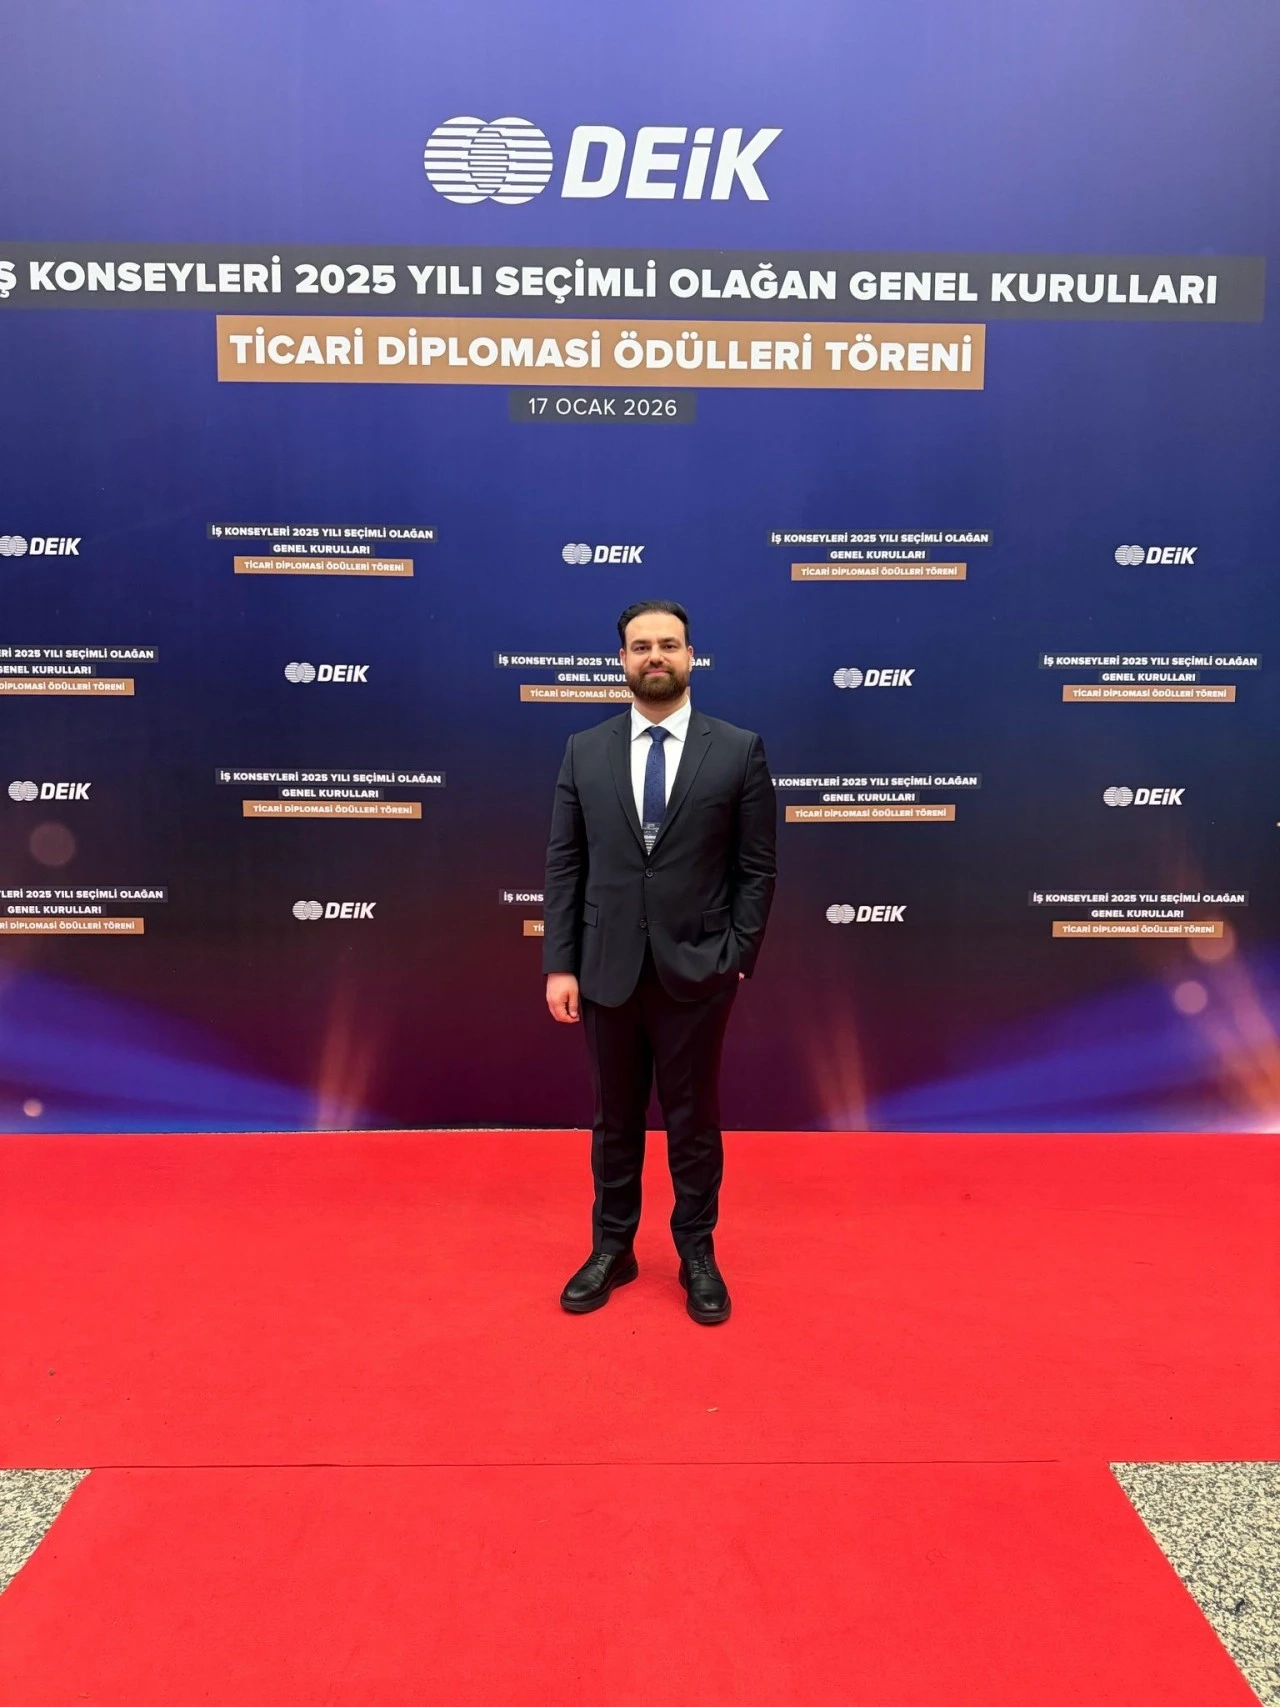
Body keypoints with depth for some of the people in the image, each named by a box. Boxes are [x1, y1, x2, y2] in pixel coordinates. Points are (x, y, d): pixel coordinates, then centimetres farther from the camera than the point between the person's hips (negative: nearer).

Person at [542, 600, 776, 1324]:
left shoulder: (740, 750, -2)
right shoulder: (585, 751, 3)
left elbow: (758, 869, -1)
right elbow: (564, 865, 2)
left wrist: (738, 959, -7)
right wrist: (559, 965, -3)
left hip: (697, 971, -2)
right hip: (606, 971, 2)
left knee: (694, 1120, 11)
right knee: (615, 1119, 15)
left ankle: (698, 1254, 29)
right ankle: (612, 1249, 32)